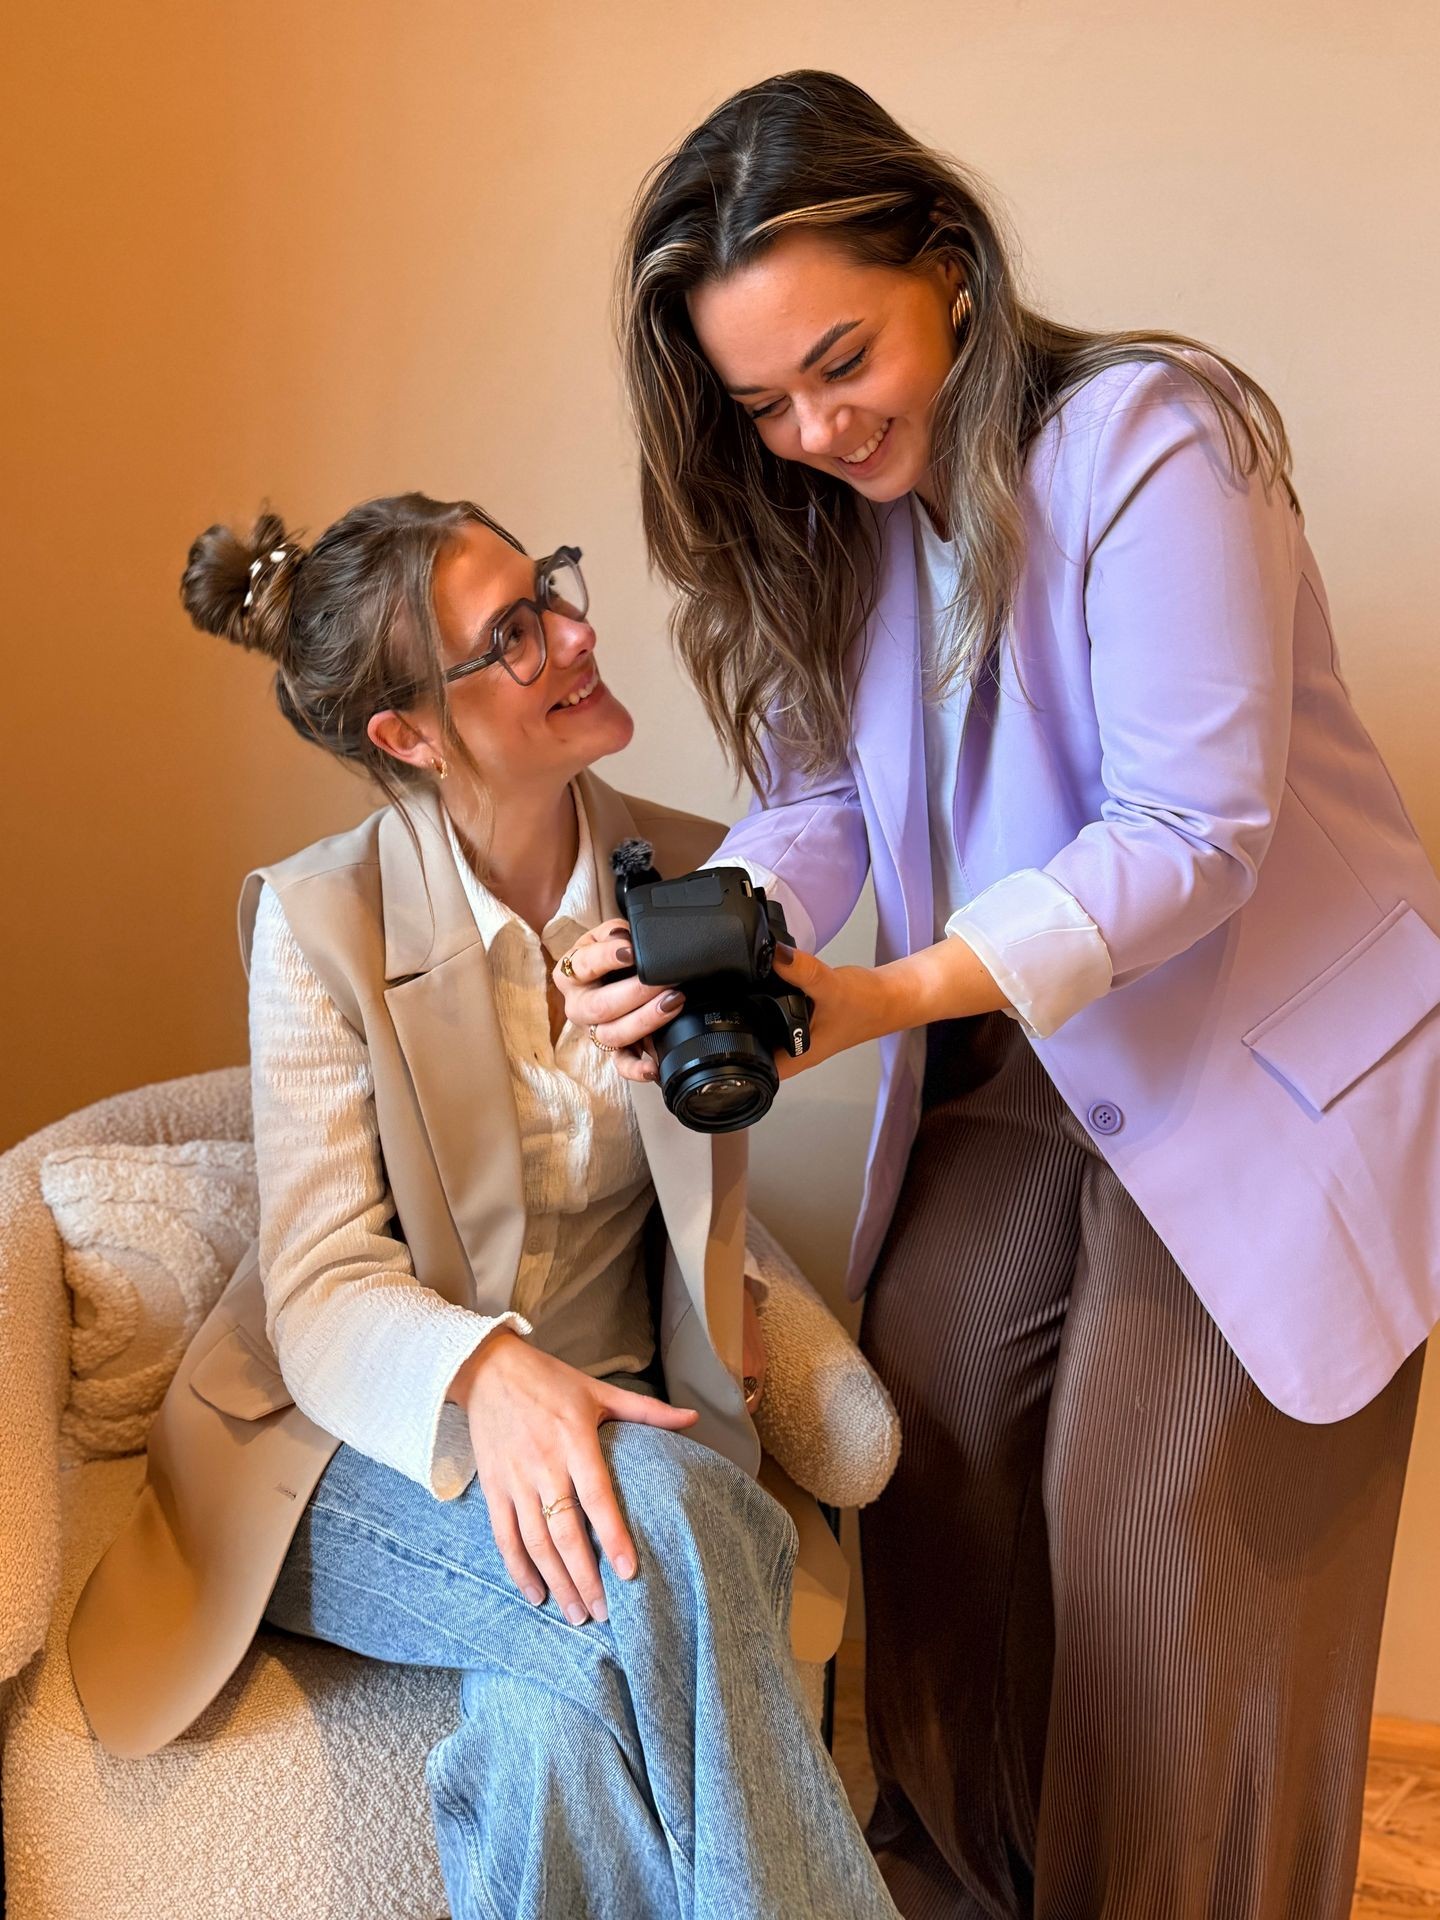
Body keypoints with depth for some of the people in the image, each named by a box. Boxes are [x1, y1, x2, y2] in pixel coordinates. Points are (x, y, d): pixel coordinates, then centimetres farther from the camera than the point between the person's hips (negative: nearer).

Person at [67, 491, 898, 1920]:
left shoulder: (690, 877, 0)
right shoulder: (319, 920, -10)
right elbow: (323, 1289, -16)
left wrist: (711, 1312, -5)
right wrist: (487, 1371, -36)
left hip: (602, 1418, 3)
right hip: (364, 1449, -2)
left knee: (562, 1740, -31)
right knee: (659, 1523, -33)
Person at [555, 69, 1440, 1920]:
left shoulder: (1147, 442, -20)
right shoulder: (831, 514, 2)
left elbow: (1192, 830, -25)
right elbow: (819, 795, -2)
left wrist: (885, 998, -34)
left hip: (1257, 1063, -6)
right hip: (1009, 1069, 7)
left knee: (1153, 1533, -1)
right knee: (928, 1440, 7)